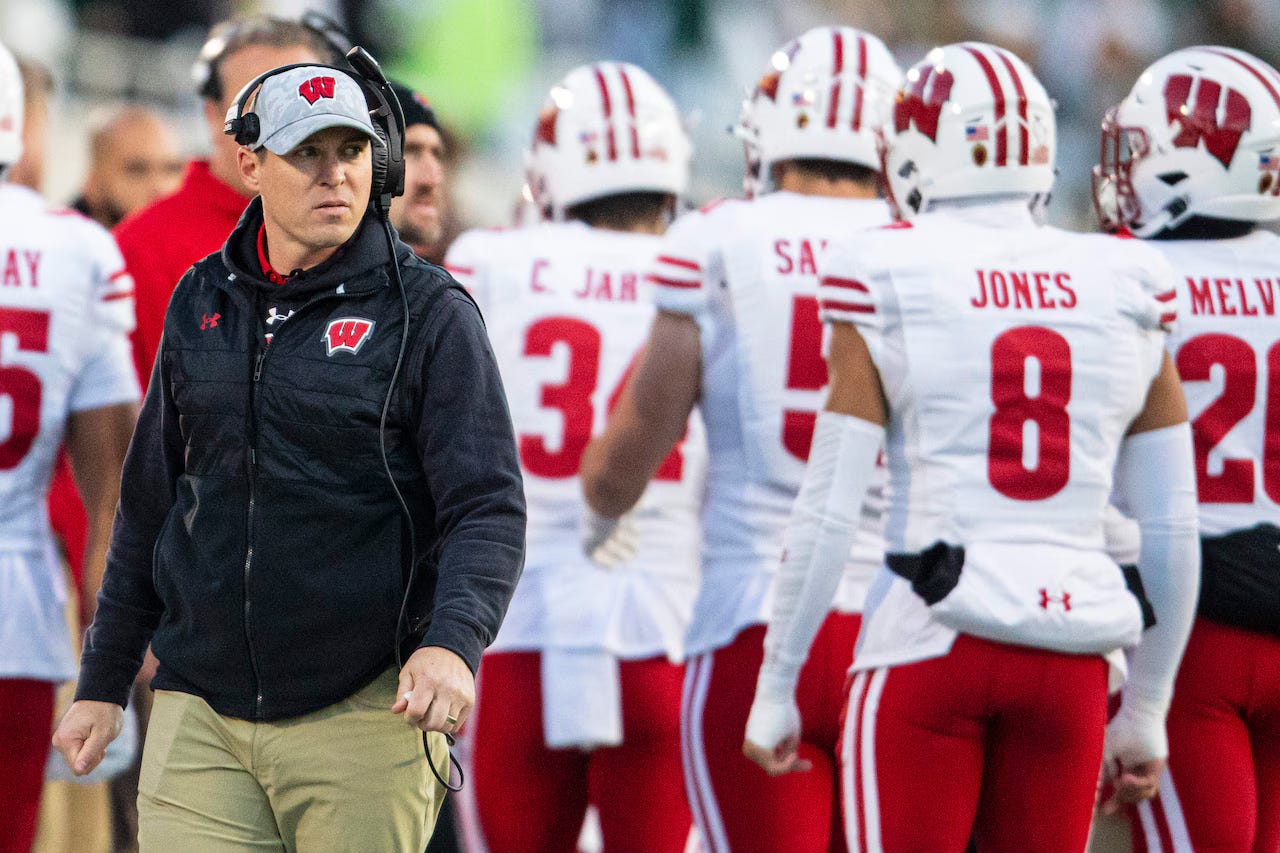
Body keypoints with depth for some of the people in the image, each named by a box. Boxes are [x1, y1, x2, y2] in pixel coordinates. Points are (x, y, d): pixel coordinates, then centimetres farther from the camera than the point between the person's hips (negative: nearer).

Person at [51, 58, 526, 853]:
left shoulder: (428, 314, -3)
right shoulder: (202, 305, 11)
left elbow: (490, 510, -10)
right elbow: (151, 504, 20)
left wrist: (453, 644, -28)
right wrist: (103, 682, 20)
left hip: (363, 716, -3)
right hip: (200, 719, 3)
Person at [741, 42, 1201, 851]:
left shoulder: (888, 284, -2)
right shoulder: (1126, 291, 8)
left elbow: (829, 513, -3)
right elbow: (1172, 531, 10)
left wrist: (776, 687, 6)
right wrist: (1146, 707, 20)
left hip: (929, 643, -3)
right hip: (1072, 653, 3)